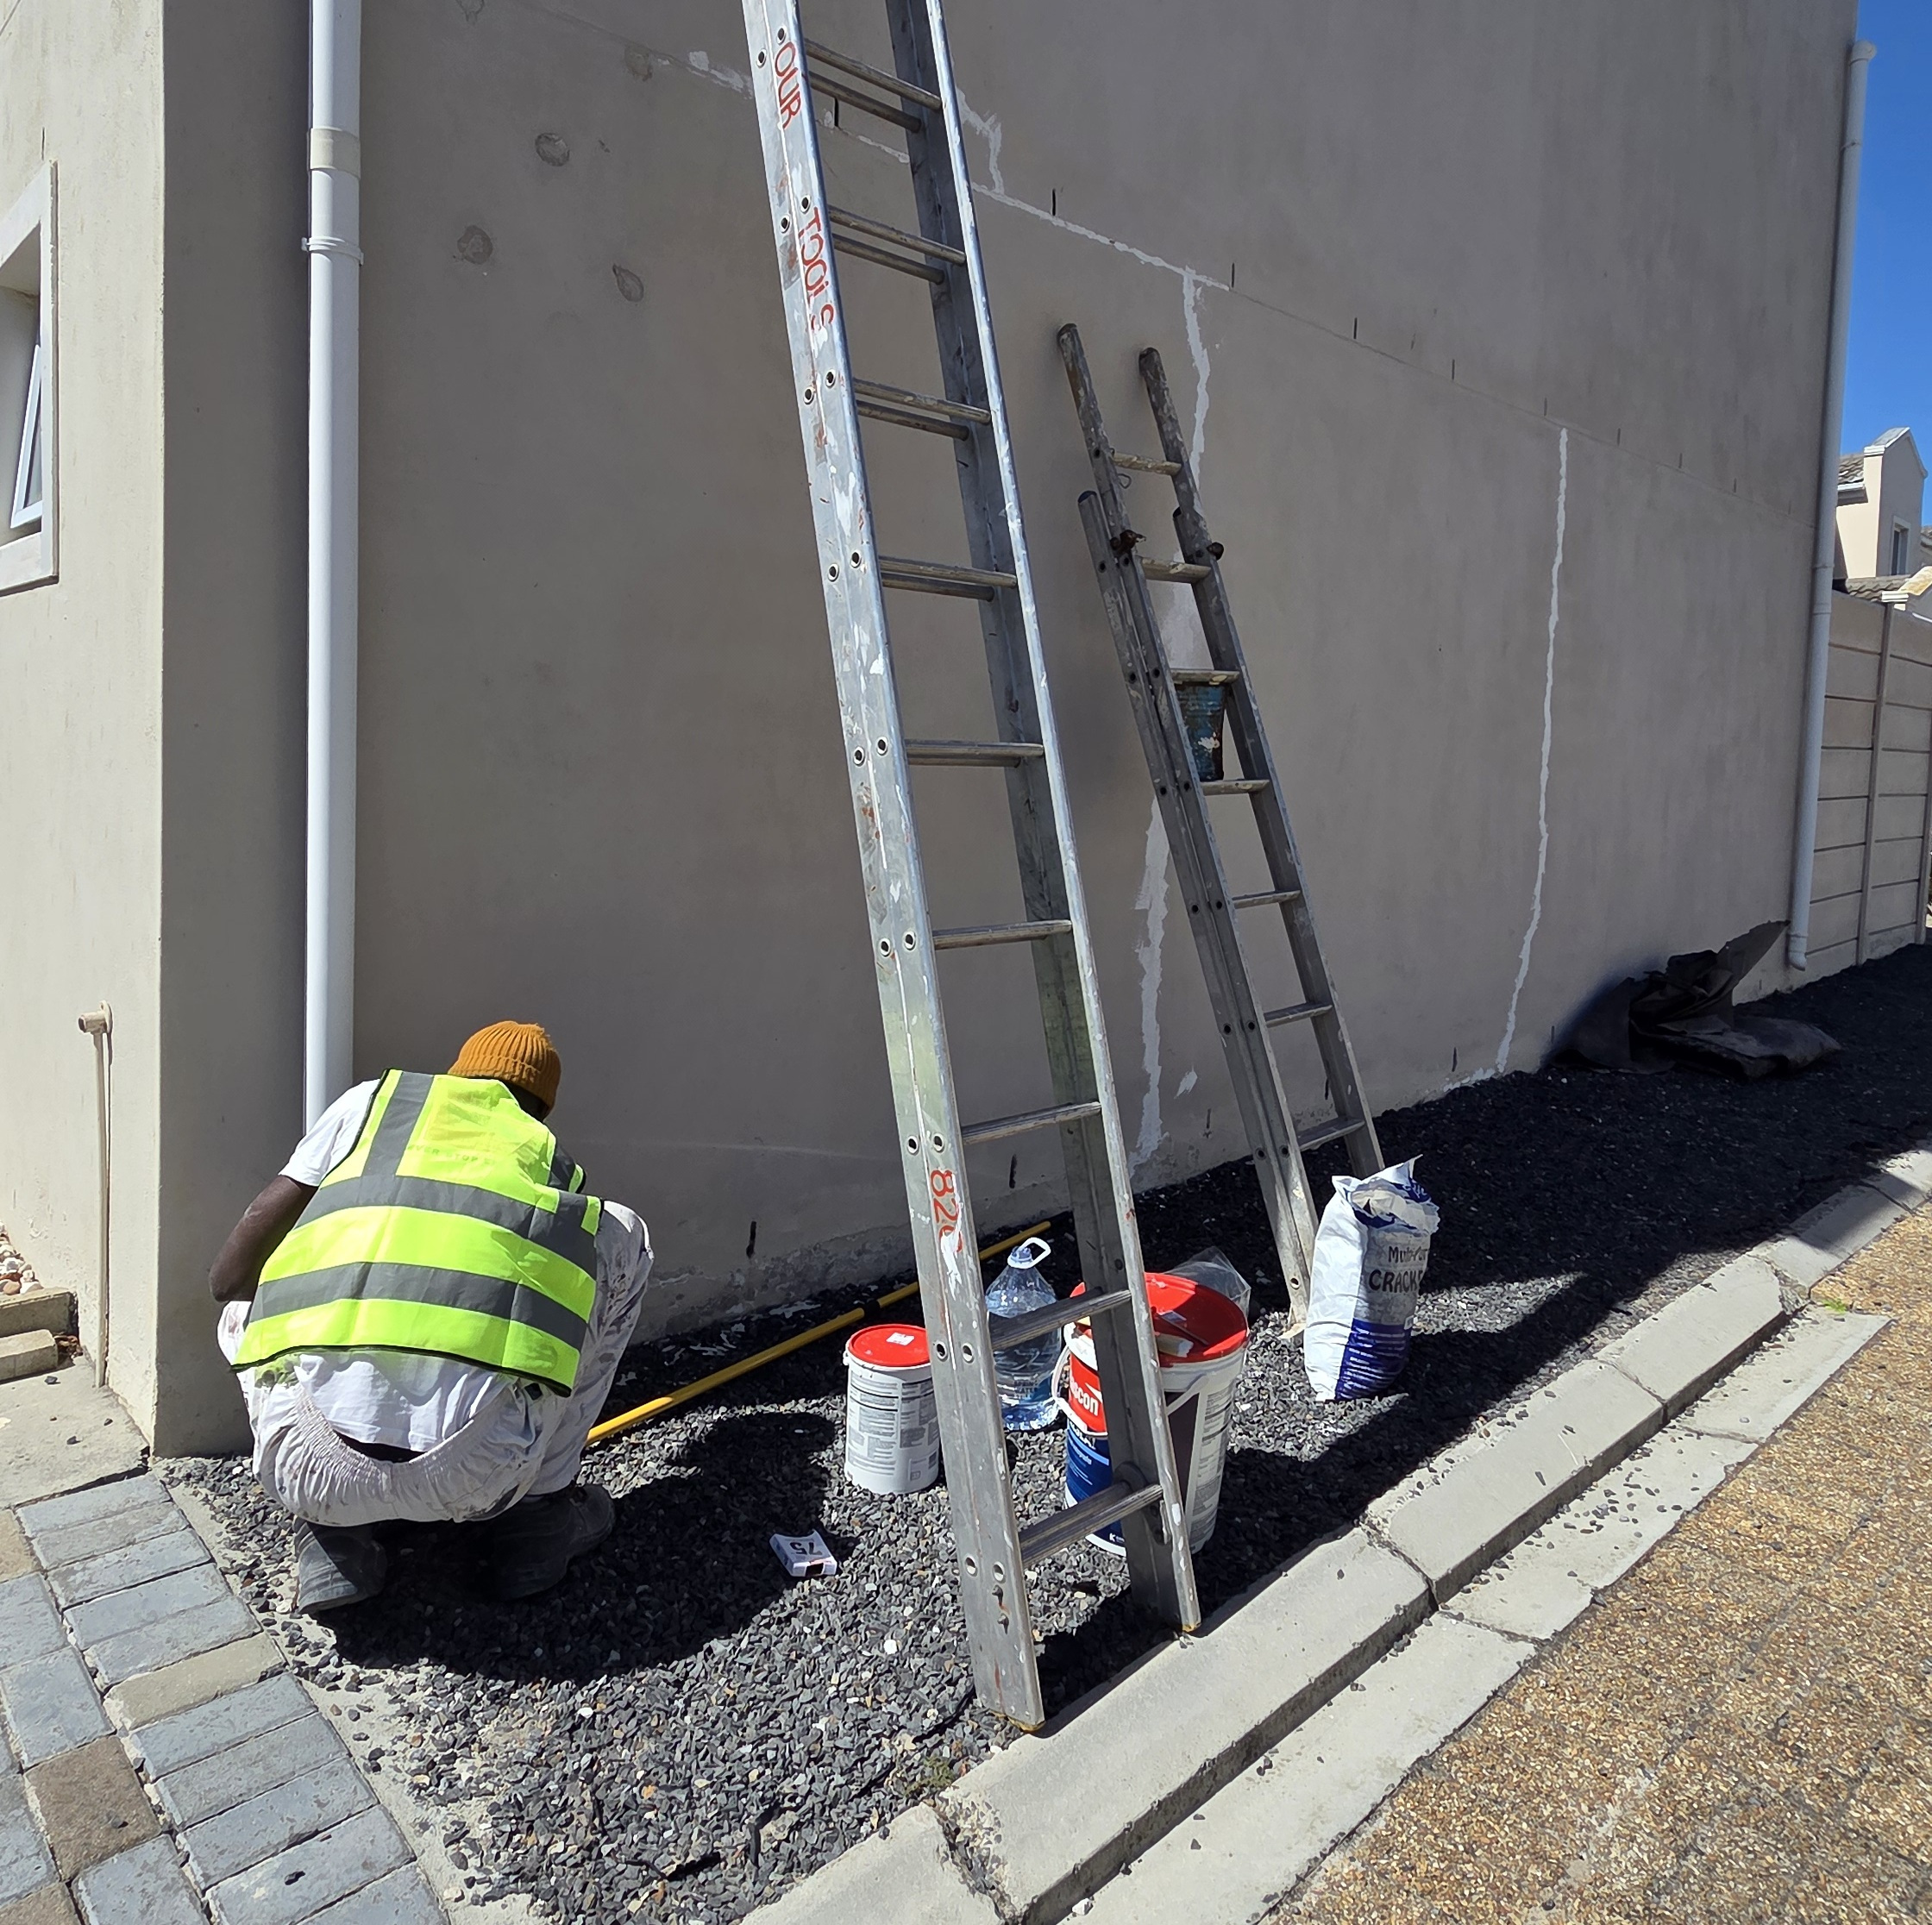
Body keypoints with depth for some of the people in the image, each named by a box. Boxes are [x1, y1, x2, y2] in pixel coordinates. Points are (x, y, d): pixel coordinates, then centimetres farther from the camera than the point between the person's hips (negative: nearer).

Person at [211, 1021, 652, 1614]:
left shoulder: (374, 1099, 18)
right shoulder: (555, 1165, 22)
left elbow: (228, 1276, 15)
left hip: (310, 1473, 1)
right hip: (476, 1479, -1)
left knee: (242, 1312, 34)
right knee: (620, 1235, 22)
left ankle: (332, 1538, 17)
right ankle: (539, 1508, 22)